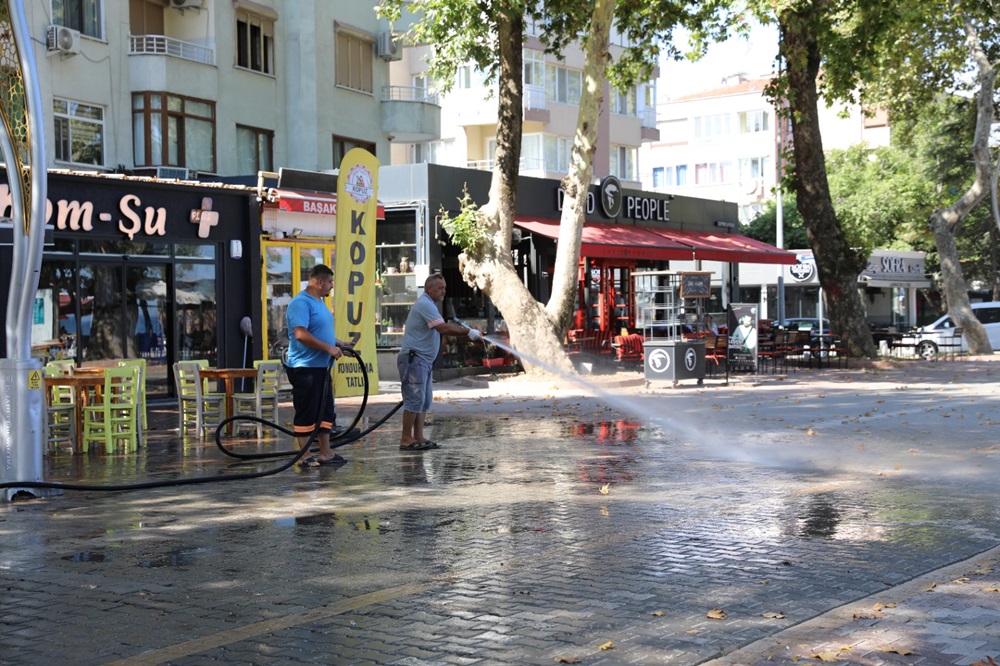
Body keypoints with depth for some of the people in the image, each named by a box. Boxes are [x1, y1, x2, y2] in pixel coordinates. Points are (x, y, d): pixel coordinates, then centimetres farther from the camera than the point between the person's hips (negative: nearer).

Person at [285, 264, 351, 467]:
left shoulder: (319, 302, 16)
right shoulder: (301, 303, -16)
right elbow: (301, 335, -25)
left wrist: (337, 344, 13)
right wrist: (329, 348, -21)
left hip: (321, 366, 10)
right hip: (305, 367, -10)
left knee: (325, 411, 13)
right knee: (306, 412, -3)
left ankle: (325, 453, 20)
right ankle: (305, 456, 4)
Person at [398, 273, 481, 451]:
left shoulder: (428, 304, 20)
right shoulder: (425, 304, -16)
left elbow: (444, 328, 18)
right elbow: (443, 328, -25)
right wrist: (468, 331, -20)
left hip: (423, 360, 11)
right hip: (414, 358, -11)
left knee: (425, 400, 10)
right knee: (415, 399, -10)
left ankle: (418, 437, 13)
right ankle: (406, 439, -7)